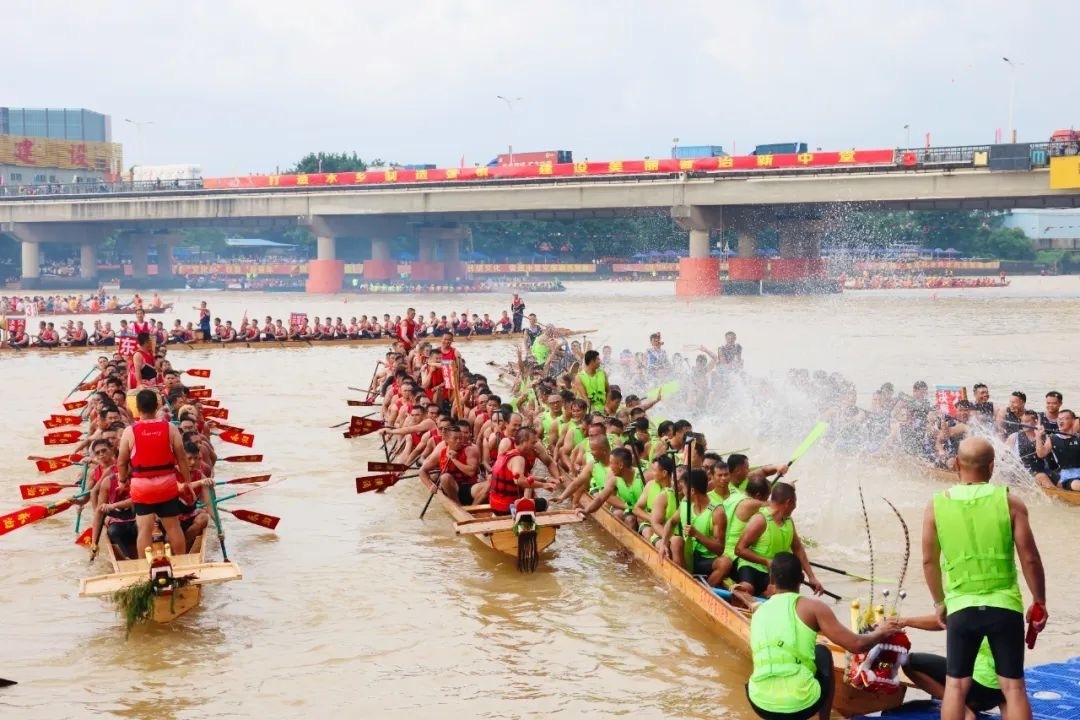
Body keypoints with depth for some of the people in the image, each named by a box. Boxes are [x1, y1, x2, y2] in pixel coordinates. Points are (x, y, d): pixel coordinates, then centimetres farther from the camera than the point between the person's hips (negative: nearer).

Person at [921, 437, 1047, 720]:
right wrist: (1040, 602, 10)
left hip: (961, 606, 1)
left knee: (955, 686, 10)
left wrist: (939, 602, 19)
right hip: (1004, 605, -1)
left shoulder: (937, 505, -2)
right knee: (1013, 687, 6)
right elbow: (1030, 559, -3)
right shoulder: (1009, 502, -6)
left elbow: (929, 561, 5)